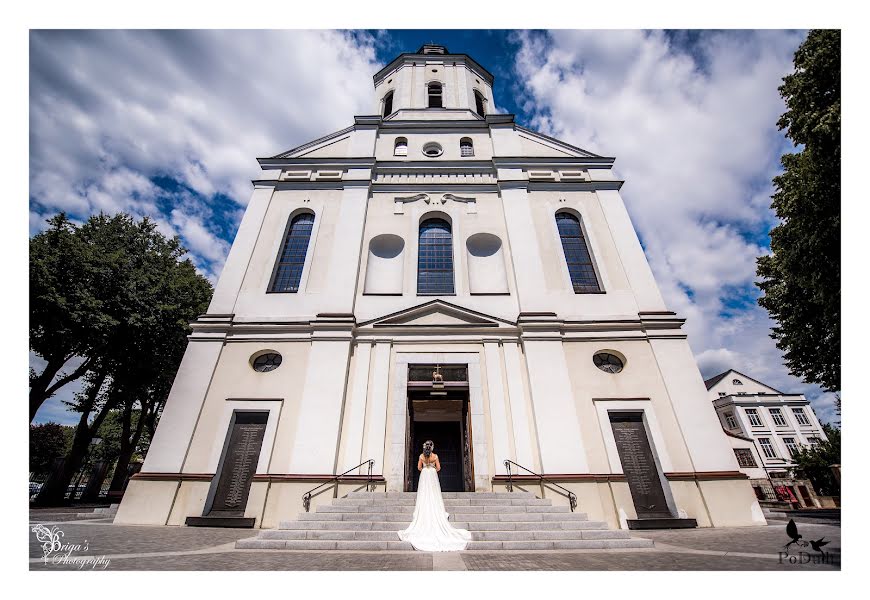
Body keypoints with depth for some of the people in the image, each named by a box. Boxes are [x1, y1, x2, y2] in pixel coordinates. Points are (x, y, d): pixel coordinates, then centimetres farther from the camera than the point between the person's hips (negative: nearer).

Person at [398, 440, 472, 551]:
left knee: (424, 496, 6)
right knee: (434, 497, 5)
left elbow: (419, 467, 2)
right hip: (433, 476, -1)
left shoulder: (421, 456, -4)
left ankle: (424, 521, 6)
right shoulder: (435, 456, -8)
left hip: (424, 476, 1)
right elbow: (438, 468, -2)